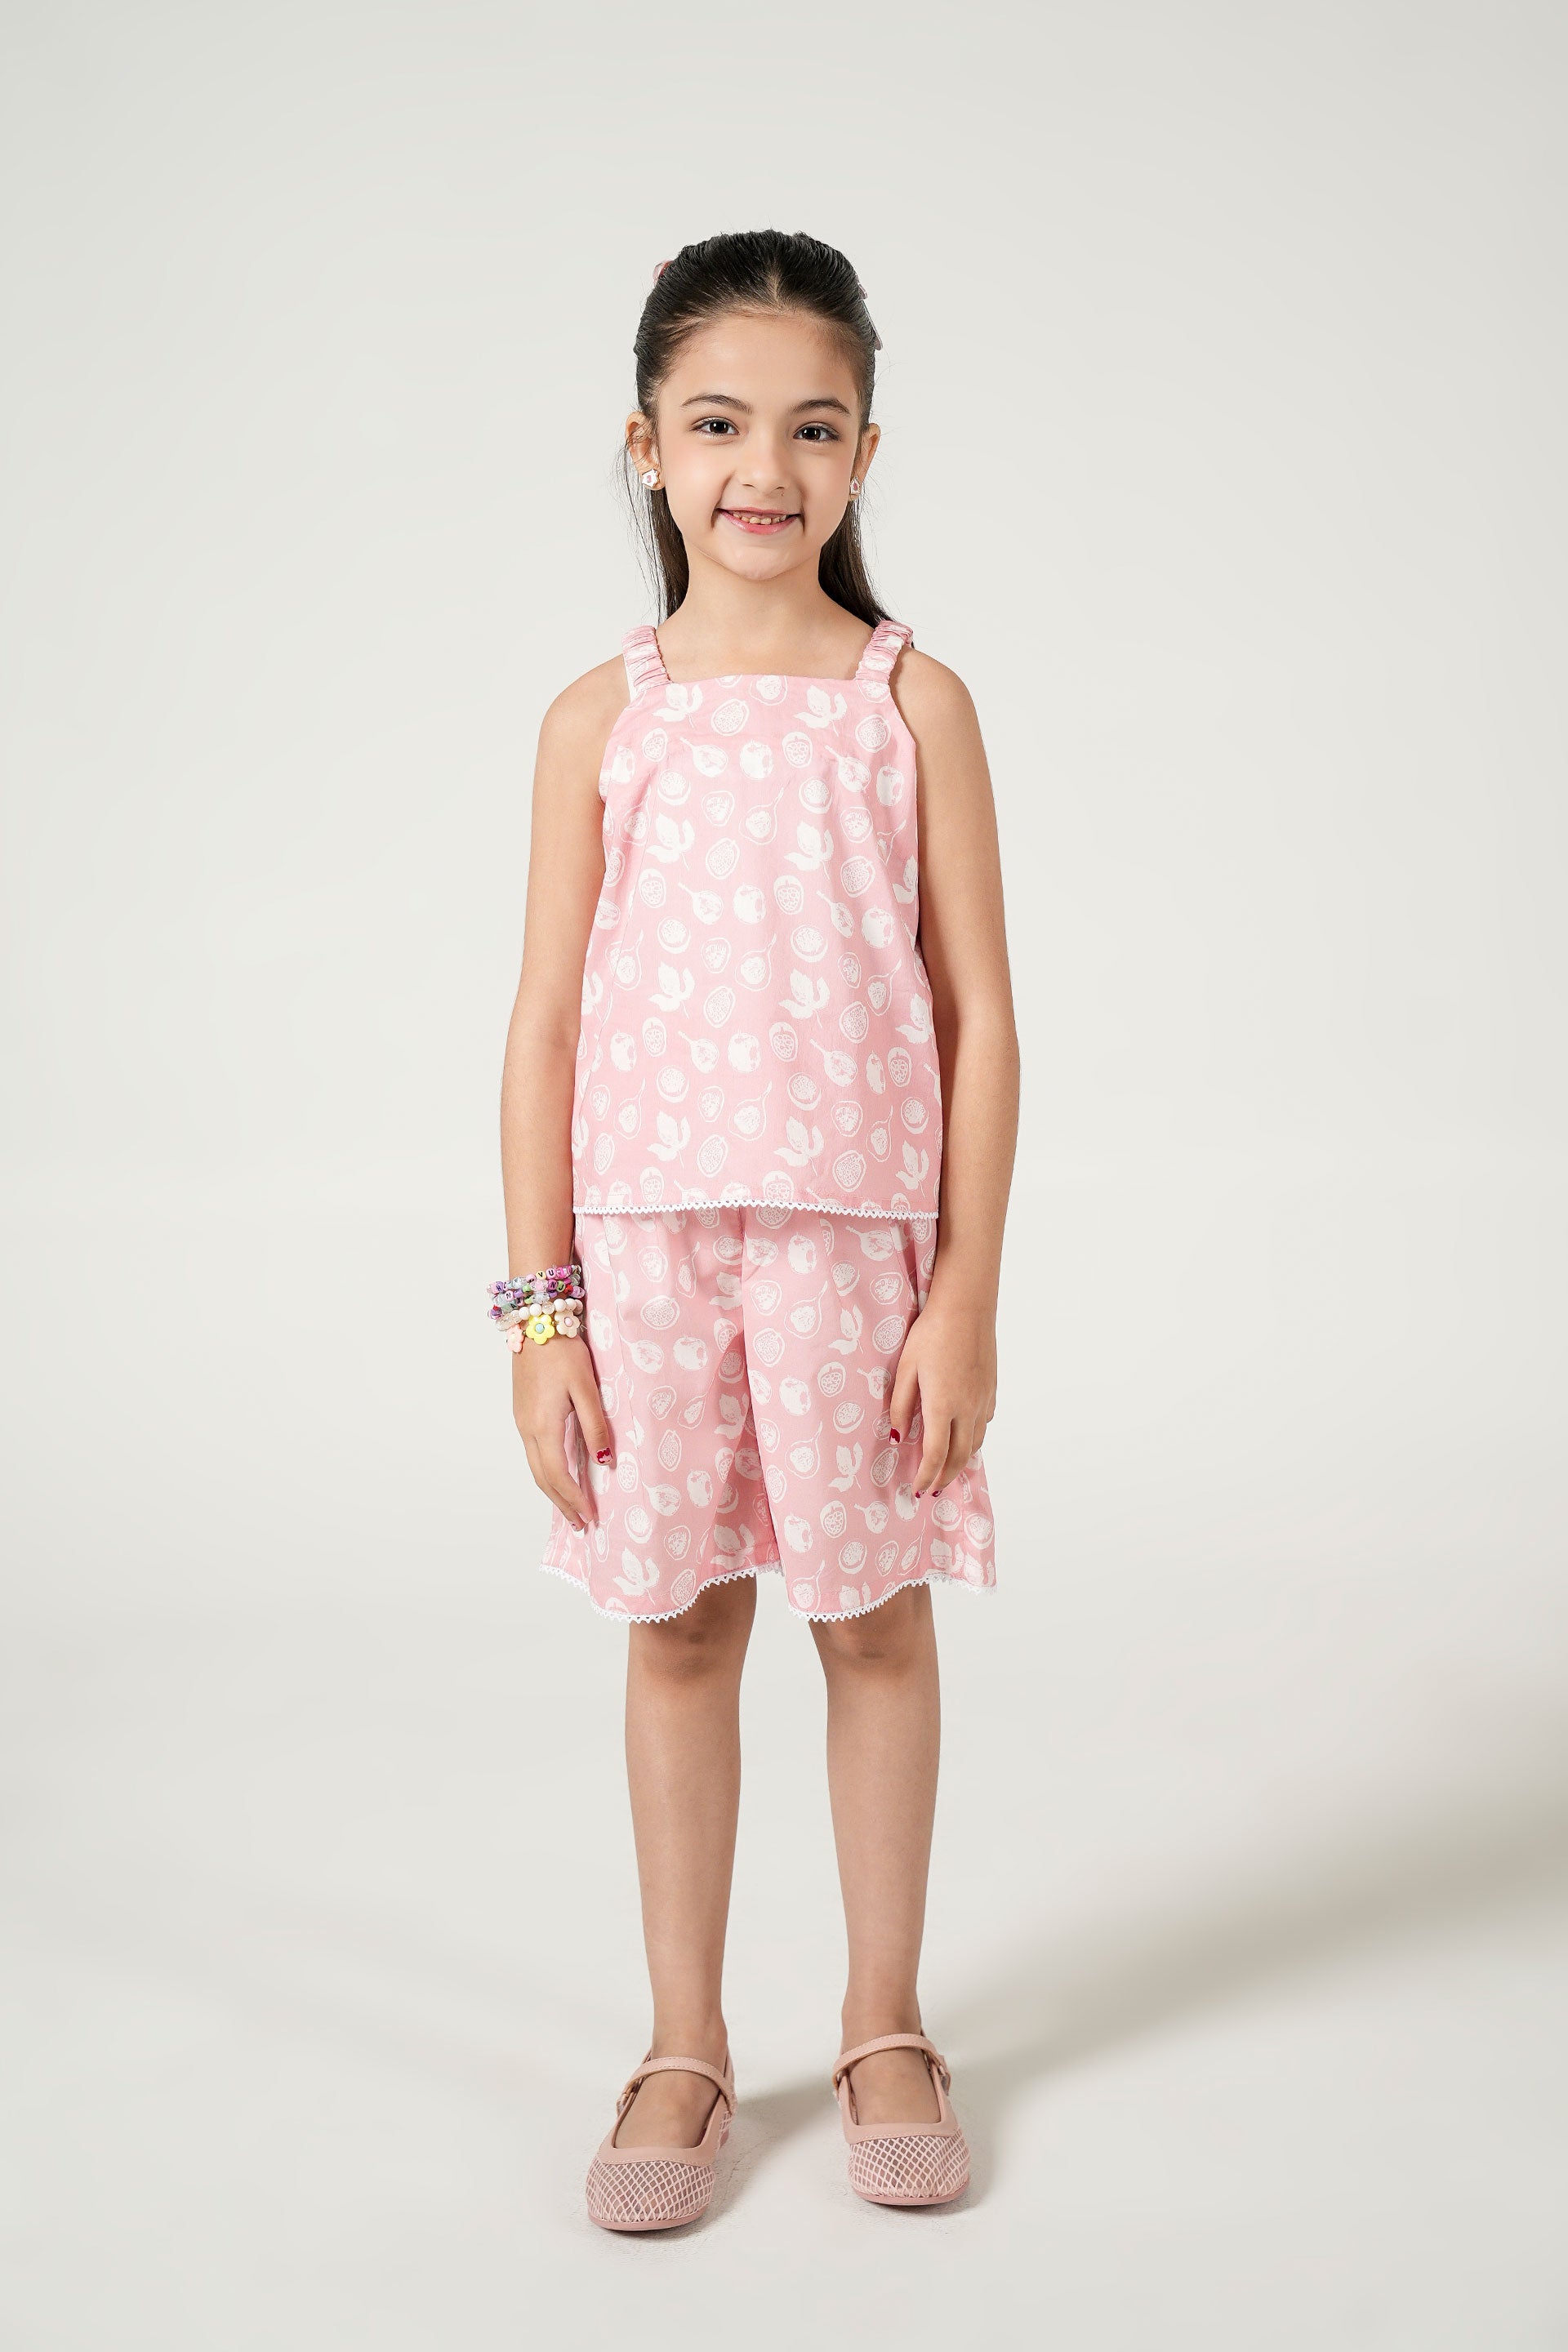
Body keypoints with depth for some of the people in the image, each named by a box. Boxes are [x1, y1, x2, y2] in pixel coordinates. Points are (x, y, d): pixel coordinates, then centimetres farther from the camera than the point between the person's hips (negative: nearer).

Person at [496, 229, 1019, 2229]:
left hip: (860, 1232, 0)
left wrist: (967, 1293, -5)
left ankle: (884, 2024, 27)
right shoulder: (602, 718, 2)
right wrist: (542, 1309, -2)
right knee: (676, 1625, 9)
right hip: (648, 1230, 1)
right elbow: (548, 1027, 2)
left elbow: (979, 1018, -1)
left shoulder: (914, 703, 0)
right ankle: (685, 2047, 25)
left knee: (874, 1614, 9)